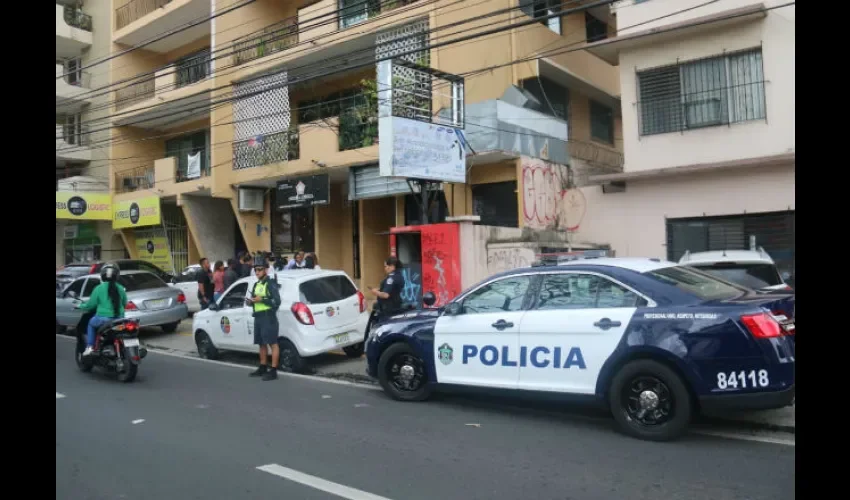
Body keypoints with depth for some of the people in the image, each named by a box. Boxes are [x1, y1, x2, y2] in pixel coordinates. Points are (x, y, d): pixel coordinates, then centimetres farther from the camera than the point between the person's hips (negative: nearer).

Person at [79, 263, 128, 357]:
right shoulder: (121, 289, 4)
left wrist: (82, 306, 22)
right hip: (119, 319, 2)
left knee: (91, 323, 28)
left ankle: (89, 347, 19)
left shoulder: (99, 288, -6)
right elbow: (124, 303, 16)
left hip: (103, 319, -2)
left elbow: (91, 304, 1)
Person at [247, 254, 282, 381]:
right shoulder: (256, 285, 18)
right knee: (261, 343, 15)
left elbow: (277, 301, -16)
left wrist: (261, 299, -19)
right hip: (257, 317, 9)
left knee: (273, 343, -6)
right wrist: (250, 301, 4)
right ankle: (263, 368, 25)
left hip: (268, 317, -9)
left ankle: (273, 371, -6)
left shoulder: (271, 284, -8)